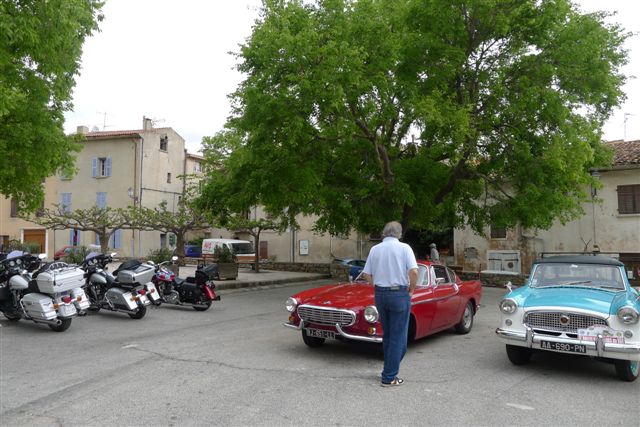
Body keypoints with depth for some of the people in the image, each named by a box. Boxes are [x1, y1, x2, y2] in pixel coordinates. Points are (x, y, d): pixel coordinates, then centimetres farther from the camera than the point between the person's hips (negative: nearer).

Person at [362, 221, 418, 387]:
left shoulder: (375, 249, 4)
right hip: (399, 294, -4)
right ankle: (389, 377, 6)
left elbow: (366, 274, 5)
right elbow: (414, 271, -17)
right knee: (398, 337, 4)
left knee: (387, 335, 20)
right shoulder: (404, 248, -8)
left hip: (380, 294, 5)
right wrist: (411, 290, -3)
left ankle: (389, 369, 28)